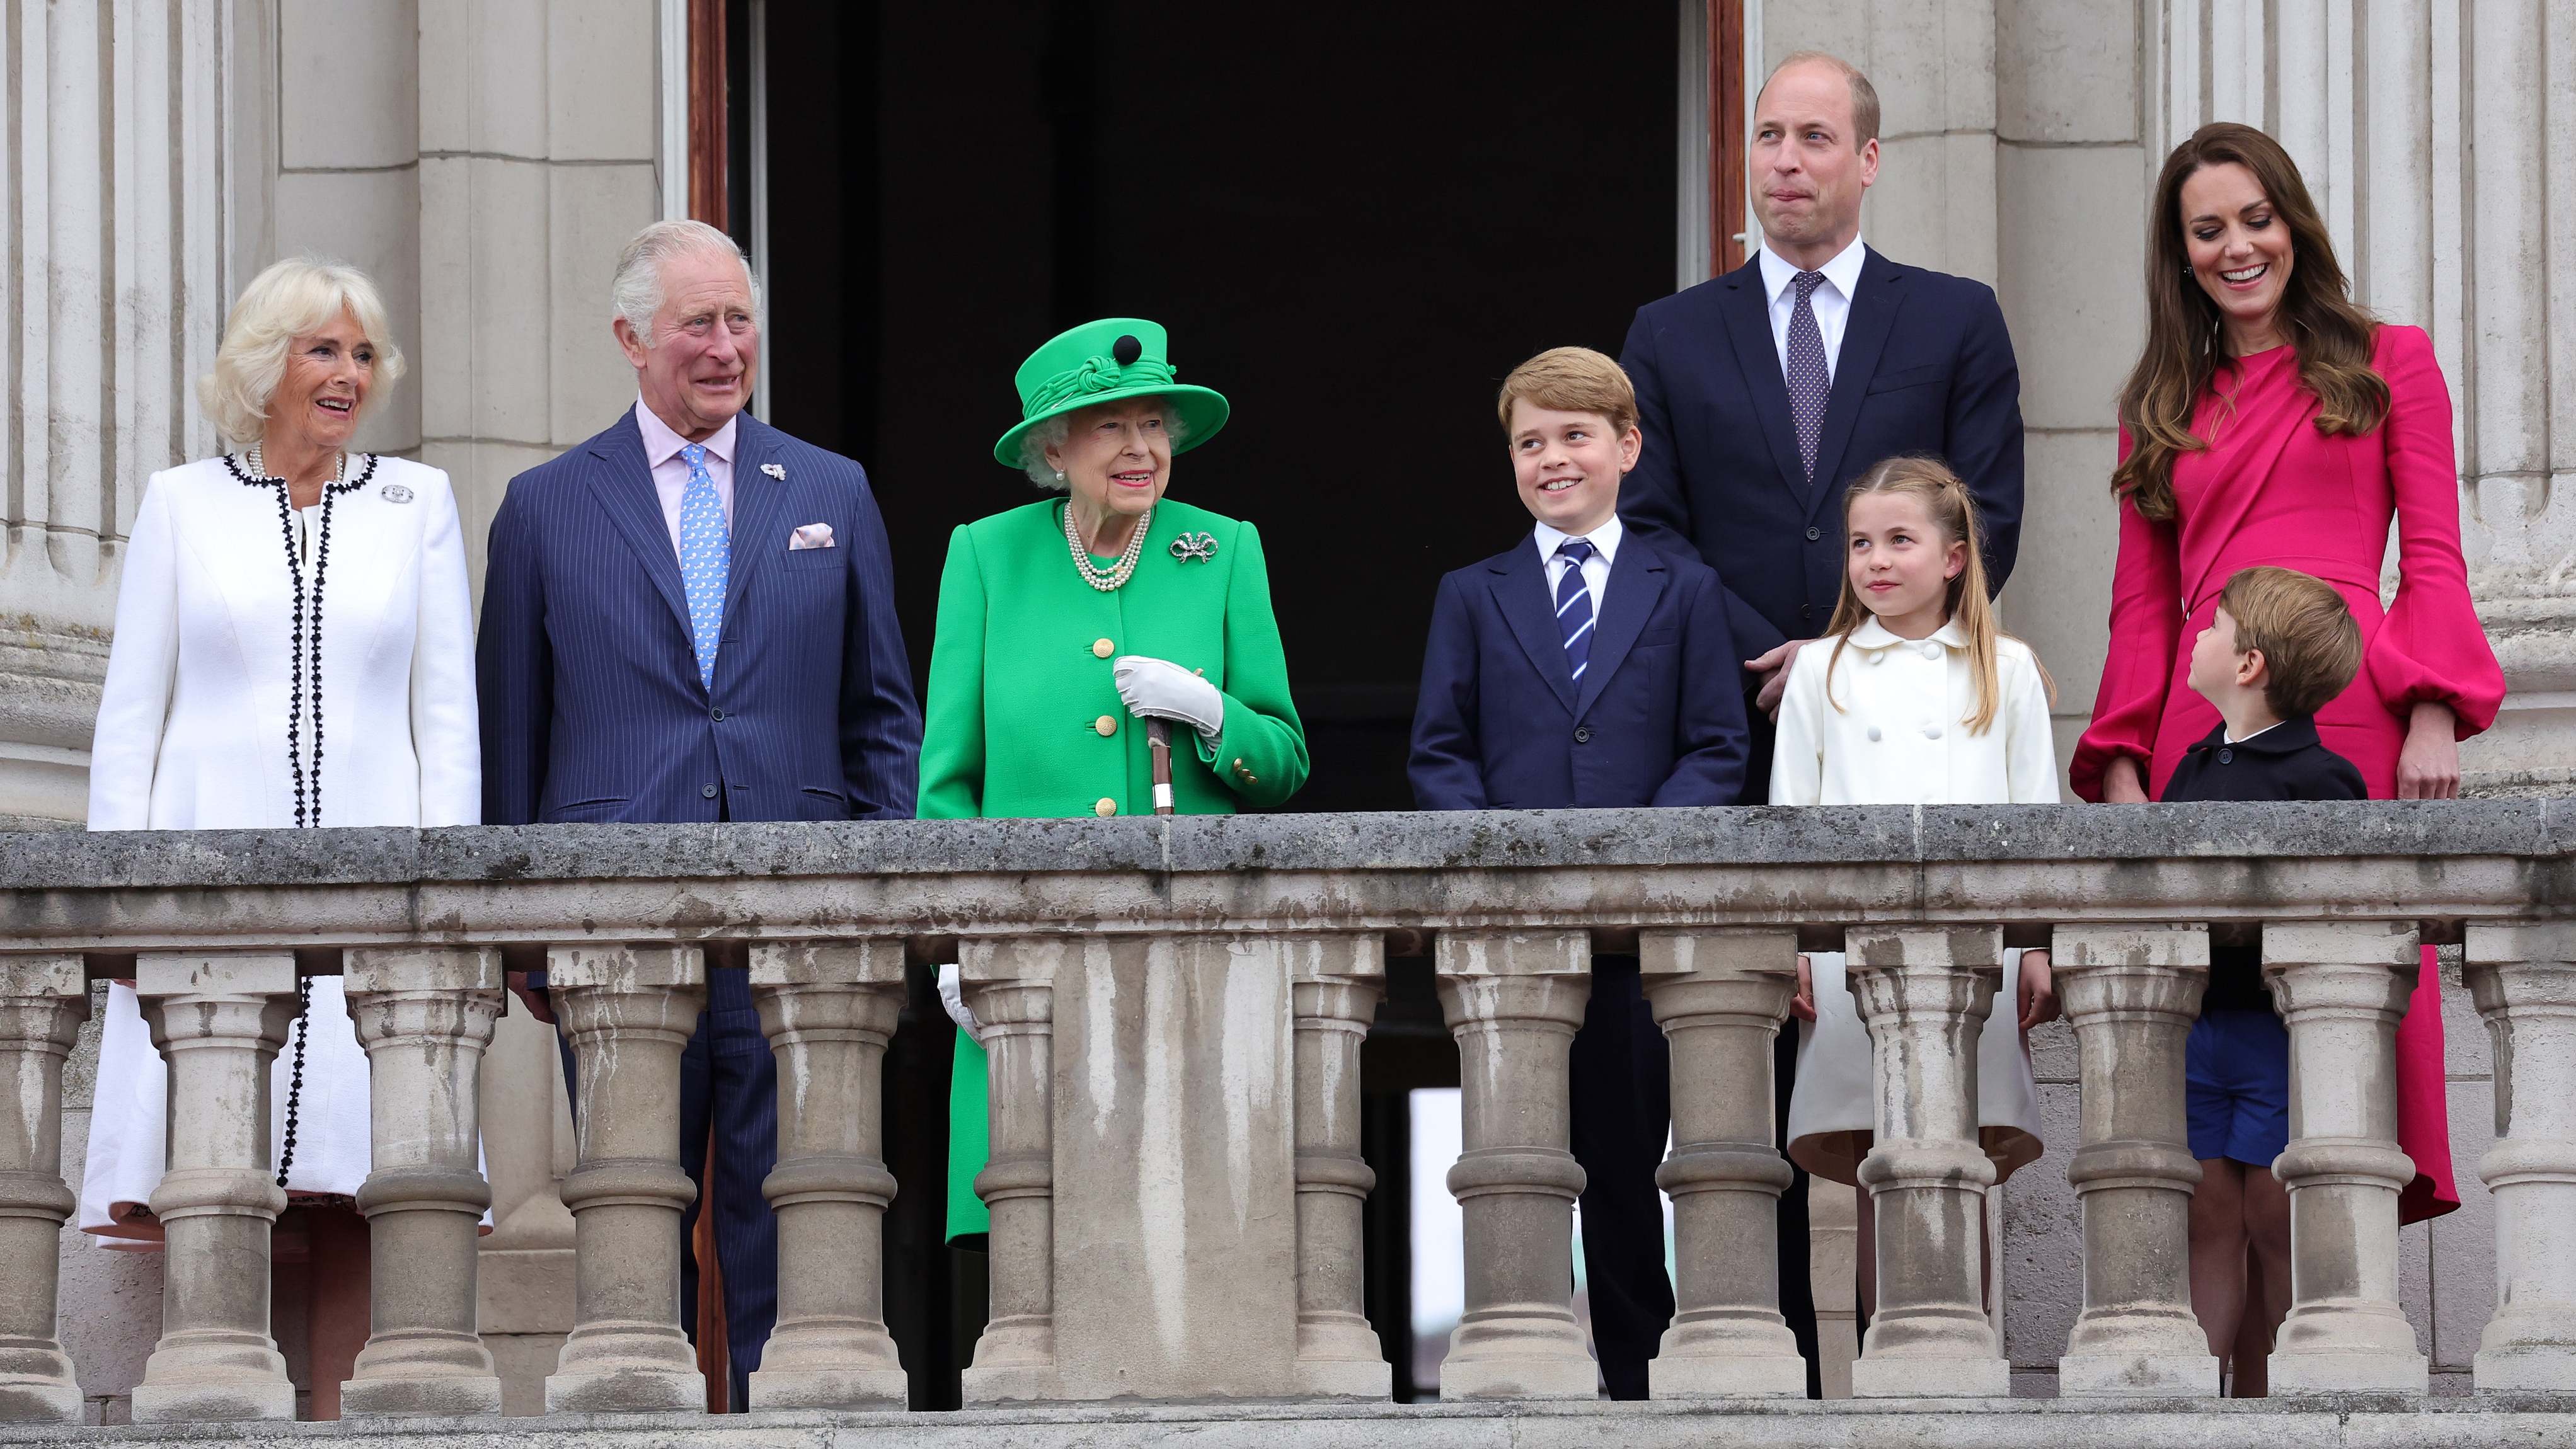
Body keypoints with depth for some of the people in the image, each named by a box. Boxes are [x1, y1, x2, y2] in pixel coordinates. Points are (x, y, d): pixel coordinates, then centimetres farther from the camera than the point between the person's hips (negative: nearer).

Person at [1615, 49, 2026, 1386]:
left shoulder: (1955, 322, 9)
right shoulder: (1671, 337, 13)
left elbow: (1986, 521, 3)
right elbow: (1650, 528, 6)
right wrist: (1768, 661, -7)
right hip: (1737, 749, 1)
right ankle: (1772, 1348, -1)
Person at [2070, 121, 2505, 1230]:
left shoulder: (2386, 365, 14)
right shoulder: (2163, 408, 22)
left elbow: (2433, 560, 7)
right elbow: (2142, 604, 18)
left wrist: (2432, 714, -6)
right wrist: (2122, 763, 5)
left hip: (2351, 716, -2)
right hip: (2203, 728, 2)